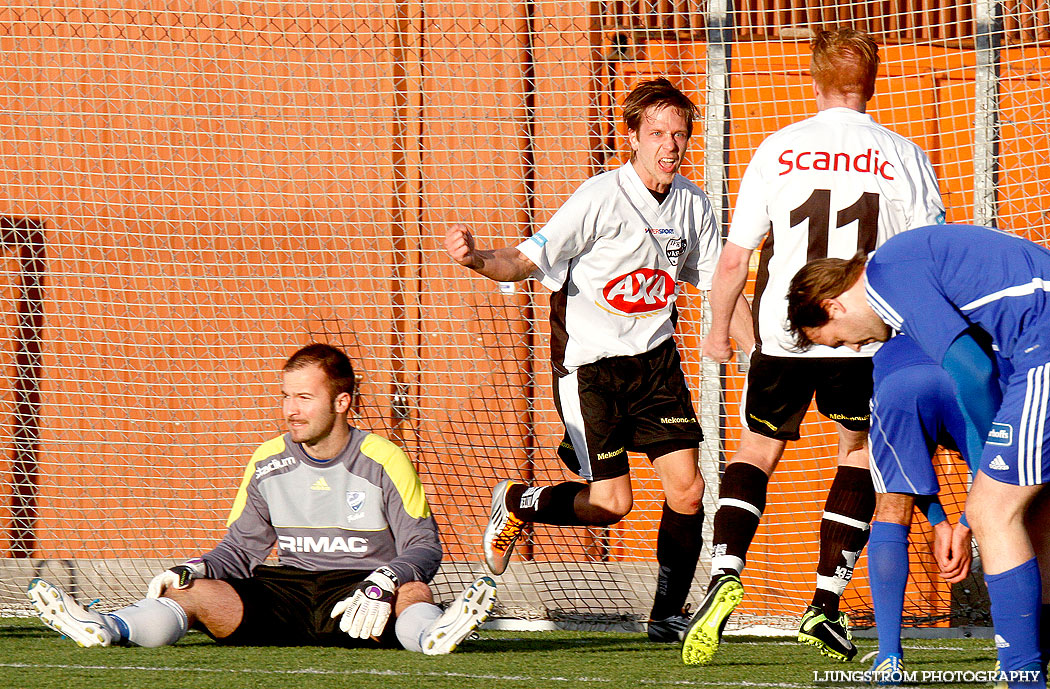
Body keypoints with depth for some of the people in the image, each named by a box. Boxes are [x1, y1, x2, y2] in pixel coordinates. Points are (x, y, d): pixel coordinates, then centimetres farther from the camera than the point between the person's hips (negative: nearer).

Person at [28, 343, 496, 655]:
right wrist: (191, 571, -5)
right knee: (195, 592, -22)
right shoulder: (268, 462, 11)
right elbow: (240, 549, 16)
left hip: (355, 590, -4)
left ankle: (433, 635, -73)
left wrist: (382, 583, -25)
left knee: (412, 590, -38)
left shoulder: (383, 460, -1)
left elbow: (424, 547, -4)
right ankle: (107, 630, -47)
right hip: (285, 592, 4)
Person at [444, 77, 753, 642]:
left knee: (686, 491, -5)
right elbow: (527, 260, -18)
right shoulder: (600, 199, -17)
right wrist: (476, 260, -39)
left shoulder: (692, 204, 2)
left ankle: (667, 616, 11)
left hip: (654, 359, 5)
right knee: (611, 503, -8)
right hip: (590, 363, -5)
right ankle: (517, 504, 22)